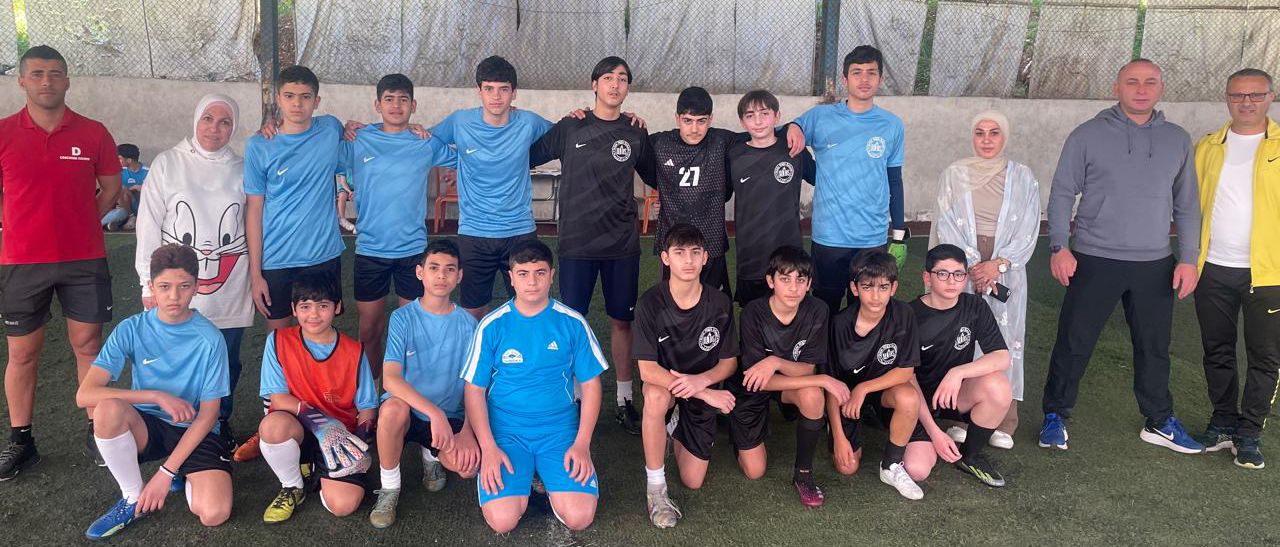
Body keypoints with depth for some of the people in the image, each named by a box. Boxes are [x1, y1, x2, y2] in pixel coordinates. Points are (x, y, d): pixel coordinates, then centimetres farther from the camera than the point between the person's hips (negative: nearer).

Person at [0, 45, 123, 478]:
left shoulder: (93, 133, 0)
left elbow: (111, 187, 9)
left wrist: (78, 225, 1)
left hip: (85, 259, 0)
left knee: (88, 345, 7)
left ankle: (96, 432, 18)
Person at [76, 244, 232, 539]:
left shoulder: (210, 339, -13)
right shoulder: (131, 329, -9)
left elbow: (207, 414, -10)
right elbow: (84, 395, -18)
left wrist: (165, 472, -15)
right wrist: (157, 397, -26)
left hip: (194, 432, -1)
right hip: (147, 427, 2)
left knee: (214, 514, -26)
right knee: (108, 409, -34)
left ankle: (185, 478, 10)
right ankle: (133, 497, -9)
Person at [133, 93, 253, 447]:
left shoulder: (242, 169, 7)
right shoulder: (168, 163, 2)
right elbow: (149, 225, 1)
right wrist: (150, 282, -3)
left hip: (230, 292, 2)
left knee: (227, 362, 9)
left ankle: (220, 423, 27)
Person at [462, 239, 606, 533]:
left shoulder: (572, 323, -2)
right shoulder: (492, 326, -3)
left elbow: (590, 384, 2)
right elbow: (475, 390, 0)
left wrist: (582, 443, -7)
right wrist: (489, 447, -11)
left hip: (560, 429, 1)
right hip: (506, 431, 0)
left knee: (579, 517, -18)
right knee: (502, 520, -20)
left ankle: (549, 479, 13)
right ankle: (521, 482, 12)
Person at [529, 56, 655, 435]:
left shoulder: (636, 133, 6)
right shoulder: (570, 128, 1)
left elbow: (655, 177, 20)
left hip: (623, 243, 1)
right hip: (576, 243, -1)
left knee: (622, 320, 7)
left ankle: (624, 400, 19)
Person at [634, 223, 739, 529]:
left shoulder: (720, 303, -13)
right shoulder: (651, 303, -20)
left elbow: (729, 362, -4)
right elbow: (647, 369, -25)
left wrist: (700, 382, -27)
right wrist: (708, 394, -31)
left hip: (704, 391, 2)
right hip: (664, 381, -2)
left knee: (693, 482, -2)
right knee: (656, 395, -40)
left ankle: (676, 427, 31)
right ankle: (655, 489, -22)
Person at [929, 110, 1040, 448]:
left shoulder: (1023, 178, 7)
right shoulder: (954, 175, 5)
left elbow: (1027, 230, 2)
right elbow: (946, 226, -1)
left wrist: (998, 264, -11)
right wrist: (973, 265, -11)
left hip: (1006, 271, 1)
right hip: (962, 268, 0)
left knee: (1004, 339, -1)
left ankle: (1003, 423, 6)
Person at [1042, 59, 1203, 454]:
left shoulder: (1177, 140, 8)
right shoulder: (1088, 135, -2)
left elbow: (1187, 205, 11)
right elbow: (1062, 194, -2)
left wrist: (1189, 258, 4)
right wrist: (1059, 247, -12)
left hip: (1155, 264, 3)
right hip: (1094, 260, -3)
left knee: (1154, 348, 13)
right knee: (1074, 344, 2)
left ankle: (1160, 422, 28)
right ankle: (1055, 416, 16)